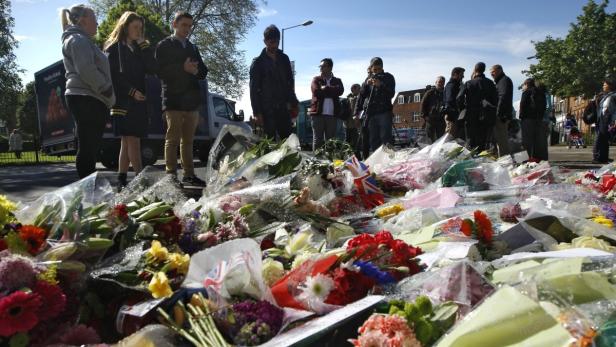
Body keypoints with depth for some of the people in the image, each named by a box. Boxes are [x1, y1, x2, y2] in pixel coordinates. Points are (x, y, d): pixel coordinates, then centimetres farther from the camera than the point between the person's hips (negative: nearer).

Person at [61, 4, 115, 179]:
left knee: (89, 148, 9)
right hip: (87, 99, -10)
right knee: (87, 148, -12)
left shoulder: (82, 40, 27)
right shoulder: (78, 40, -5)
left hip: (89, 100, 10)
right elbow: (86, 70, -19)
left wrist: (107, 97, 17)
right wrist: (108, 91, -13)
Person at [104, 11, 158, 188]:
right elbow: (112, 75, -7)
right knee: (132, 140, -13)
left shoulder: (139, 49, 21)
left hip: (138, 101, 6)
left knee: (127, 142, 6)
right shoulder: (114, 48, 4)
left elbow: (152, 69, 6)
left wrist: (144, 45, 3)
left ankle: (121, 179, 9)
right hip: (123, 101, -6)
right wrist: (131, 91, -14)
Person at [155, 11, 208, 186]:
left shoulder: (192, 48, 20)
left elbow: (203, 72, 16)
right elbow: (161, 71, -9)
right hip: (173, 100, -5)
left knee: (188, 140, 8)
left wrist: (196, 70, -6)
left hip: (191, 100, 5)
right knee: (173, 139, -6)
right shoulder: (164, 46, 3)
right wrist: (183, 68, -17)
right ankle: (171, 175, -4)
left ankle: (189, 175, 12)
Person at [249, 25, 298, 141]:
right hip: (267, 109, -4)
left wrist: (293, 104, 9)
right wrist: (257, 112, -9)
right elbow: (254, 89, -2)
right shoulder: (258, 62, 0)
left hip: (283, 108, 4)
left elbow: (290, 83, 17)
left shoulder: (284, 59, 12)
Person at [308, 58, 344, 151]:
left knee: (330, 140, 4)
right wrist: (331, 91, -3)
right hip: (318, 113, -1)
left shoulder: (337, 81, 15)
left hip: (332, 114, 1)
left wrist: (325, 88, -4)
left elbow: (340, 91, -6)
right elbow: (316, 91, -7)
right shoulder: (316, 79, 11)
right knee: (317, 139, -2)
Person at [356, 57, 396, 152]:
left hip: (384, 112, -3)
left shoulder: (388, 77, 9)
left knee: (385, 138, -14)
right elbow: (362, 94, 10)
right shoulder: (369, 78, 18)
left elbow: (391, 93, -4)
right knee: (373, 139, 2)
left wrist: (380, 85, -18)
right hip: (371, 113, 3)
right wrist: (366, 84, -9)